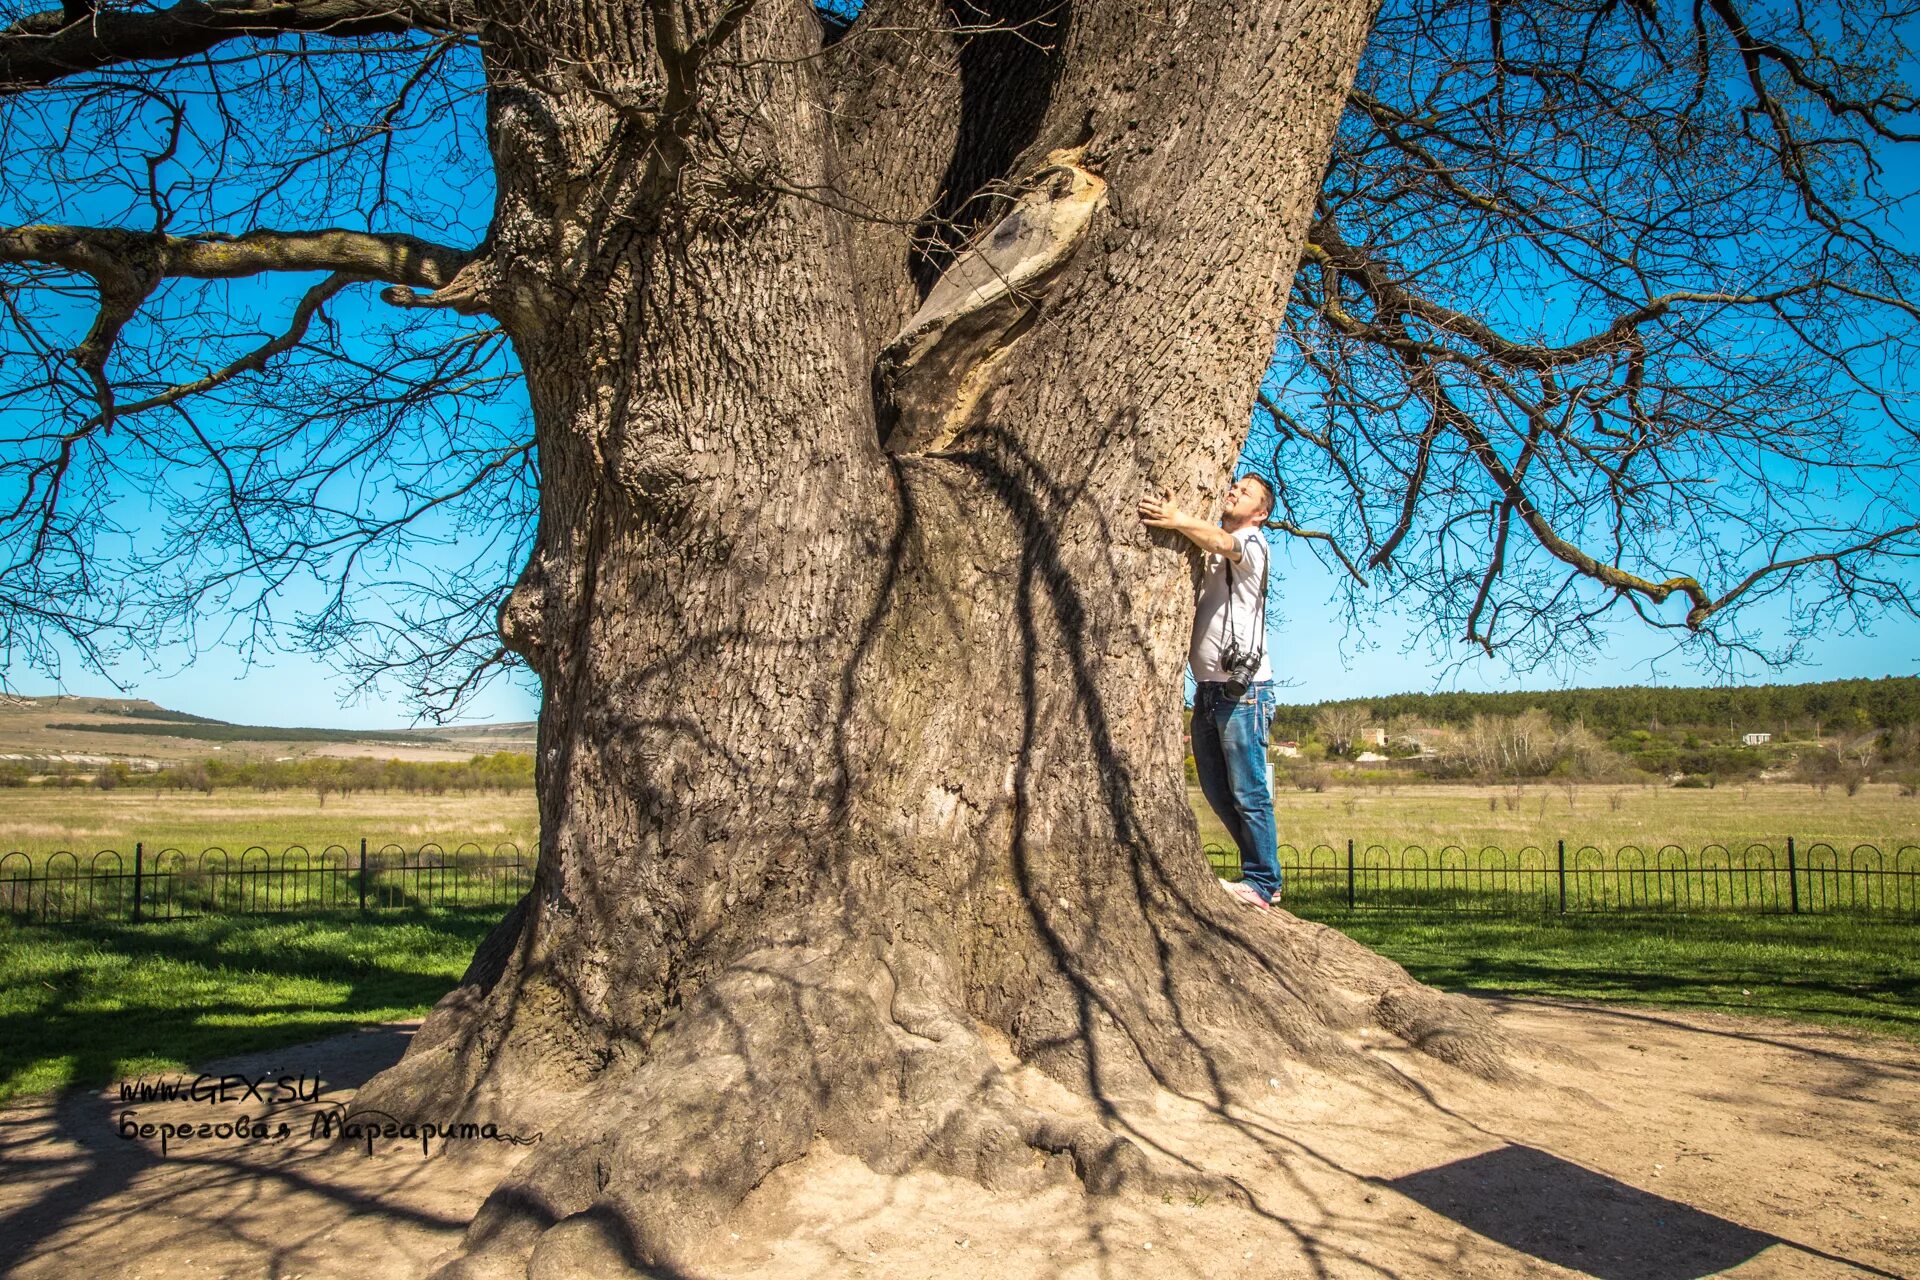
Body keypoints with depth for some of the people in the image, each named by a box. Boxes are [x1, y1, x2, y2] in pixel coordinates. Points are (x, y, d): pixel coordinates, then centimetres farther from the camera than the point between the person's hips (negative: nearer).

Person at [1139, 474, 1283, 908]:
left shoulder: (1252, 542, -4)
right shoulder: (1204, 550, 21)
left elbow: (1222, 543, -25)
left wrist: (1177, 520, -44)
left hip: (1243, 689, -8)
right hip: (1207, 689, 8)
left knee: (1248, 791, -5)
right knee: (1216, 791, 12)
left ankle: (1261, 883, 4)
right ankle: (1262, 868, 24)